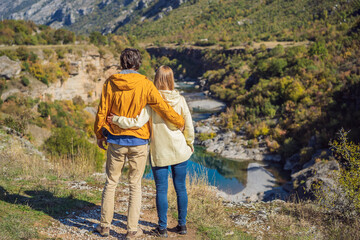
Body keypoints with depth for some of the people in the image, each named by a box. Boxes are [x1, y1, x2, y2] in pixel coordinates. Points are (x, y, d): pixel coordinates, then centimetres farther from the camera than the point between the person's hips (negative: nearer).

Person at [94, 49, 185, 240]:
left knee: (111, 183, 14)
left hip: (116, 141, 2)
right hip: (138, 142, -1)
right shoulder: (145, 84, -10)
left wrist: (99, 134, 13)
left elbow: (102, 112, 0)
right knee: (135, 186, 9)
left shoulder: (110, 83, -4)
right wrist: (180, 122, 7)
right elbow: (163, 108, -8)